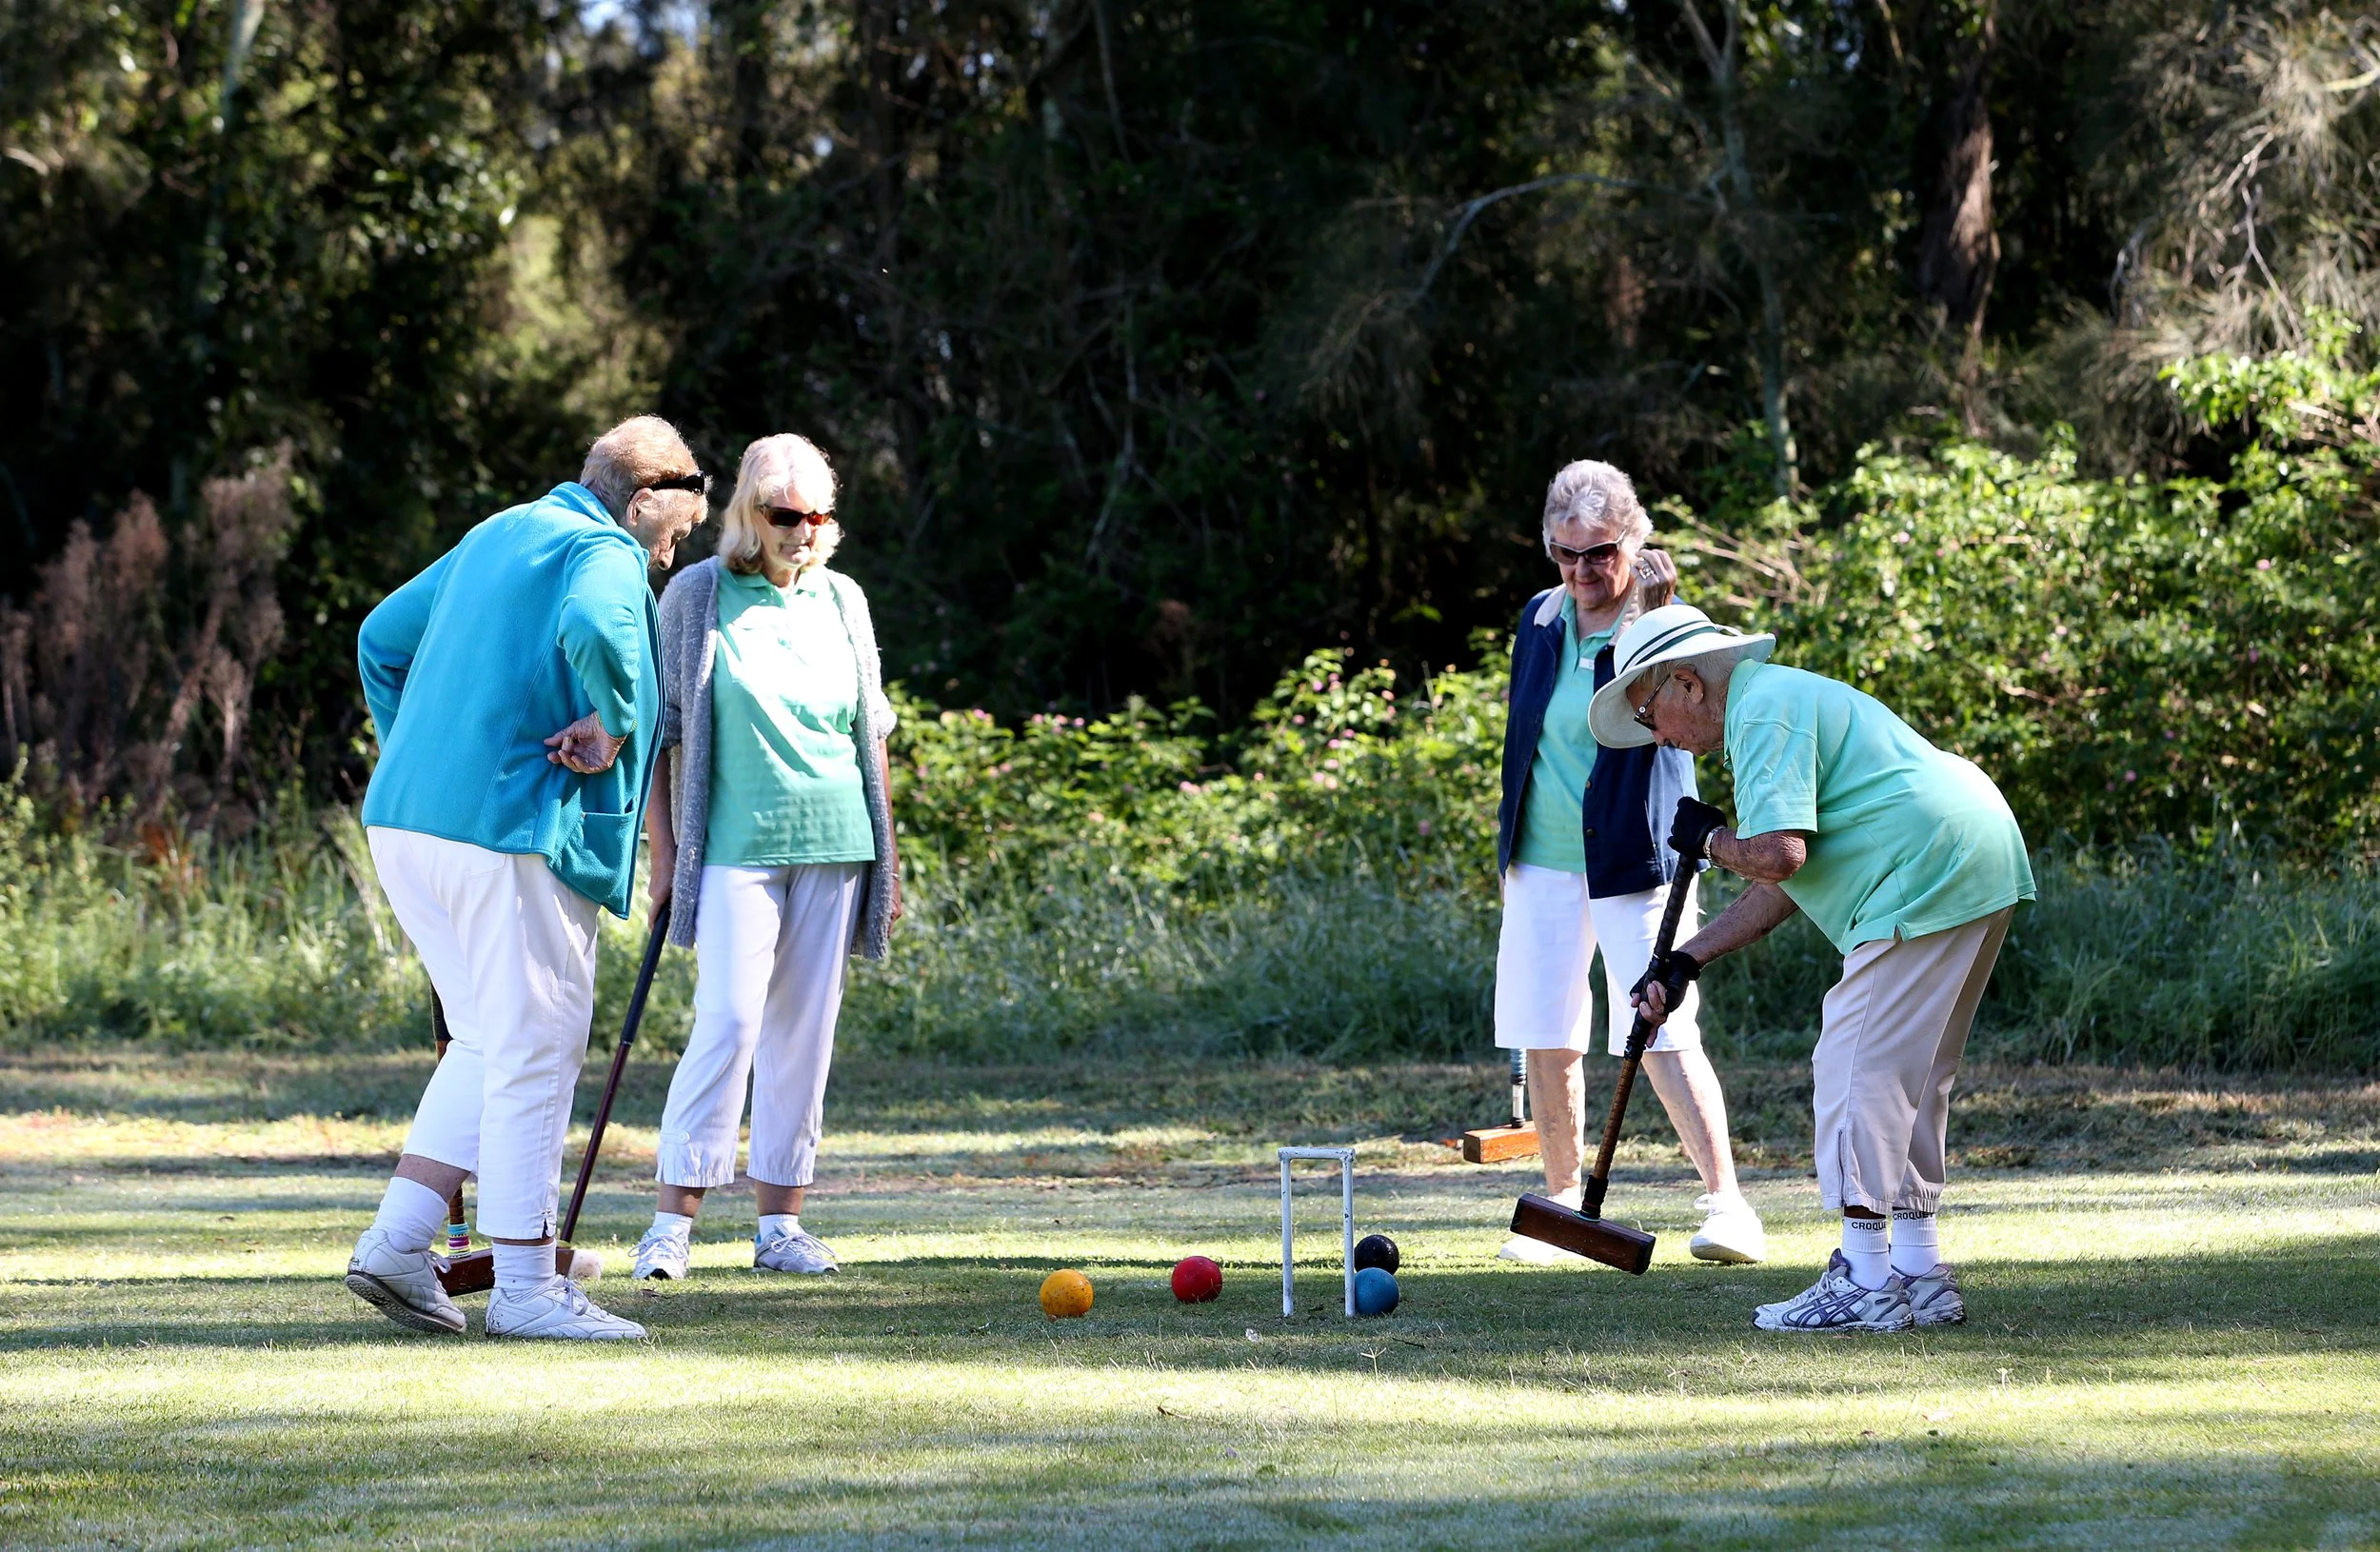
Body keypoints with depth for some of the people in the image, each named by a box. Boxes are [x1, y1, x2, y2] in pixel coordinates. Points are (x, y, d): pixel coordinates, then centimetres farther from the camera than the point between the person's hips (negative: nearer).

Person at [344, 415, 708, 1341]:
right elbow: (595, 631, -31)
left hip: (405, 821, 9)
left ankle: (396, 1241, 9)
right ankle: (524, 1287, 1)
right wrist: (613, 725, -16)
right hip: (511, 831, -9)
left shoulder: (495, 537, 22)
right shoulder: (606, 555, -7)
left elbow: (382, 639, 29)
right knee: (535, 1049, -2)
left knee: (488, 1042, 16)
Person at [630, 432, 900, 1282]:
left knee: (804, 1031, 4)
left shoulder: (842, 600, 10)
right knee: (728, 1020, -14)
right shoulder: (696, 597, 0)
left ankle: (780, 1221, 9)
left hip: (833, 846, 4)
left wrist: (888, 858, 13)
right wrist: (663, 849, -3)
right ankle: (673, 1220, -10)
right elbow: (663, 729, 1)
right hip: (736, 845, -4)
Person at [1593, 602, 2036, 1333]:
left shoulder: (1764, 709, -9)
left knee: (1859, 1068, -8)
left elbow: (1778, 856, -21)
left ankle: (1867, 1281, -7)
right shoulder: (1780, 699, 24)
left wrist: (1707, 839, 0)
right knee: (1911, 1077, 15)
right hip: (1981, 862, 11)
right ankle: (1920, 1273, 18)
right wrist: (1685, 960, 20)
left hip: (1928, 876, -11)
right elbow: (1784, 886, 25)